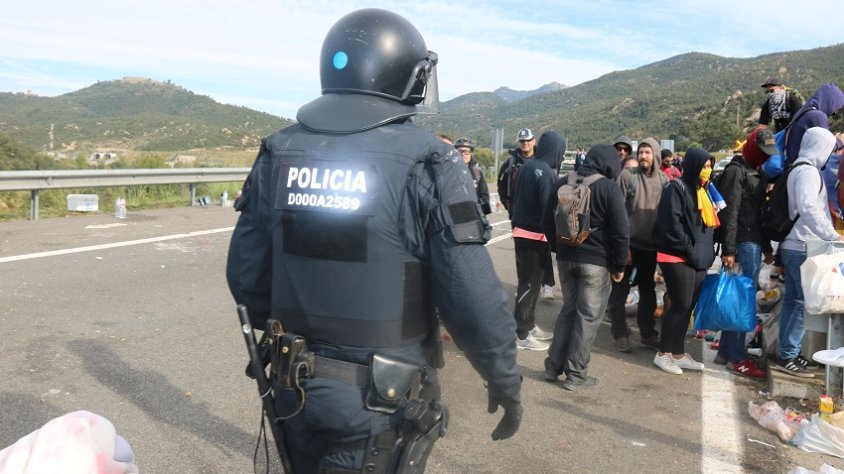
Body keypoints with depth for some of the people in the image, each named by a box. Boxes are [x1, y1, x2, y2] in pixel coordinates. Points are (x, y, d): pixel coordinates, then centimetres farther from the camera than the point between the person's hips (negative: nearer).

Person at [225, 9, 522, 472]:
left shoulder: (278, 154, -2)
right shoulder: (425, 163, -16)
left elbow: (245, 274, 3)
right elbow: (473, 298, -18)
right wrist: (505, 382, -2)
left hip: (295, 386, 4)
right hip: (381, 398, -4)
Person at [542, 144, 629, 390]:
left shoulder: (562, 183, 5)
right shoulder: (609, 188, -11)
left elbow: (548, 222, 9)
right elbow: (621, 231, -12)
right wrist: (619, 265, -3)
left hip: (566, 257, 6)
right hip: (596, 261, -5)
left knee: (568, 310, 18)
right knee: (589, 316, 5)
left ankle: (553, 367, 20)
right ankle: (576, 374, 10)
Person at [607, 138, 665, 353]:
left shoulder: (663, 180, 4)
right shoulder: (627, 176, -7)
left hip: (651, 246, 4)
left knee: (648, 291, 16)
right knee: (620, 290, 3)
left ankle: (648, 333, 30)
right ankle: (620, 334, 15)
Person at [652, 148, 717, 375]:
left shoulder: (701, 190, 18)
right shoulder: (676, 188, -10)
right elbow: (671, 224, -18)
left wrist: (706, 253, 11)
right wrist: (689, 250, -15)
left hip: (698, 260, 8)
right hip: (677, 258, -8)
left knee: (687, 306, 10)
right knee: (681, 305, -7)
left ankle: (678, 354, 19)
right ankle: (662, 353, 6)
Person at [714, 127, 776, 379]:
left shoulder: (757, 172, 19)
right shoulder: (736, 171, -9)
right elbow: (729, 213, -16)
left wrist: (767, 246, 21)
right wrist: (729, 250, -20)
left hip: (754, 244, 9)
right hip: (743, 244, -9)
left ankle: (726, 350, 20)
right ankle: (737, 358, 1)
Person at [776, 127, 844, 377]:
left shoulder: (797, 169, 17)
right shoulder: (808, 170, -13)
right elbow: (808, 208, -26)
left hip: (793, 247, 10)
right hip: (803, 248, -10)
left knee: (792, 300, 12)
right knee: (805, 302, -6)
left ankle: (787, 354, 18)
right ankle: (788, 356, -2)